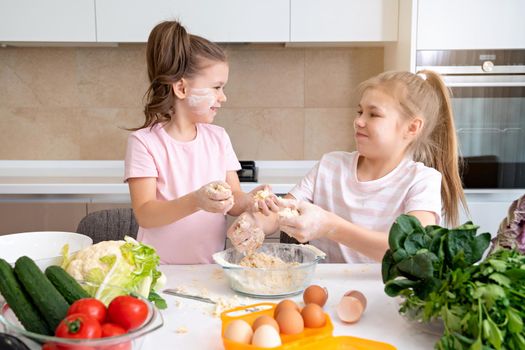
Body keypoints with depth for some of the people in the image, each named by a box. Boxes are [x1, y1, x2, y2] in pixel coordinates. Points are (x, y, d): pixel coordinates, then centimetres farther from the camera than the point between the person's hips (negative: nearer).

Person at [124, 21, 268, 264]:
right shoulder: (144, 141, -7)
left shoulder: (218, 137, 7)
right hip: (161, 269, -4)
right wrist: (195, 201, -29)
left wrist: (249, 200, -17)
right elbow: (144, 214, -13)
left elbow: (232, 202, 6)